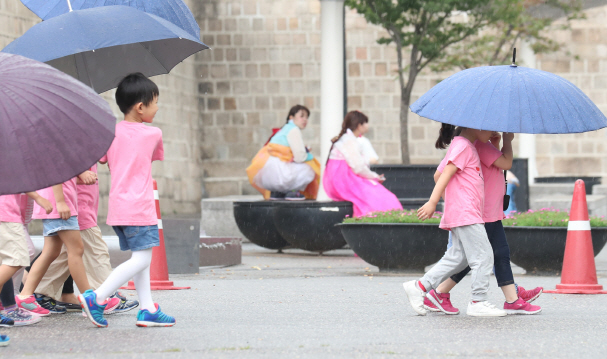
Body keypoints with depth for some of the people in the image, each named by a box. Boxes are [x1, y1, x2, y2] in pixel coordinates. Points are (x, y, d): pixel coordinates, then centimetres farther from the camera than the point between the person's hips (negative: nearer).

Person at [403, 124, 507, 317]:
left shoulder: (469, 147, 20)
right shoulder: (462, 145, -10)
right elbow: (446, 174, -17)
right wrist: (433, 202, -23)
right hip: (465, 213, -10)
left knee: (457, 258, 10)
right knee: (483, 256, -7)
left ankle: (419, 287, 11)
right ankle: (478, 302, -3)